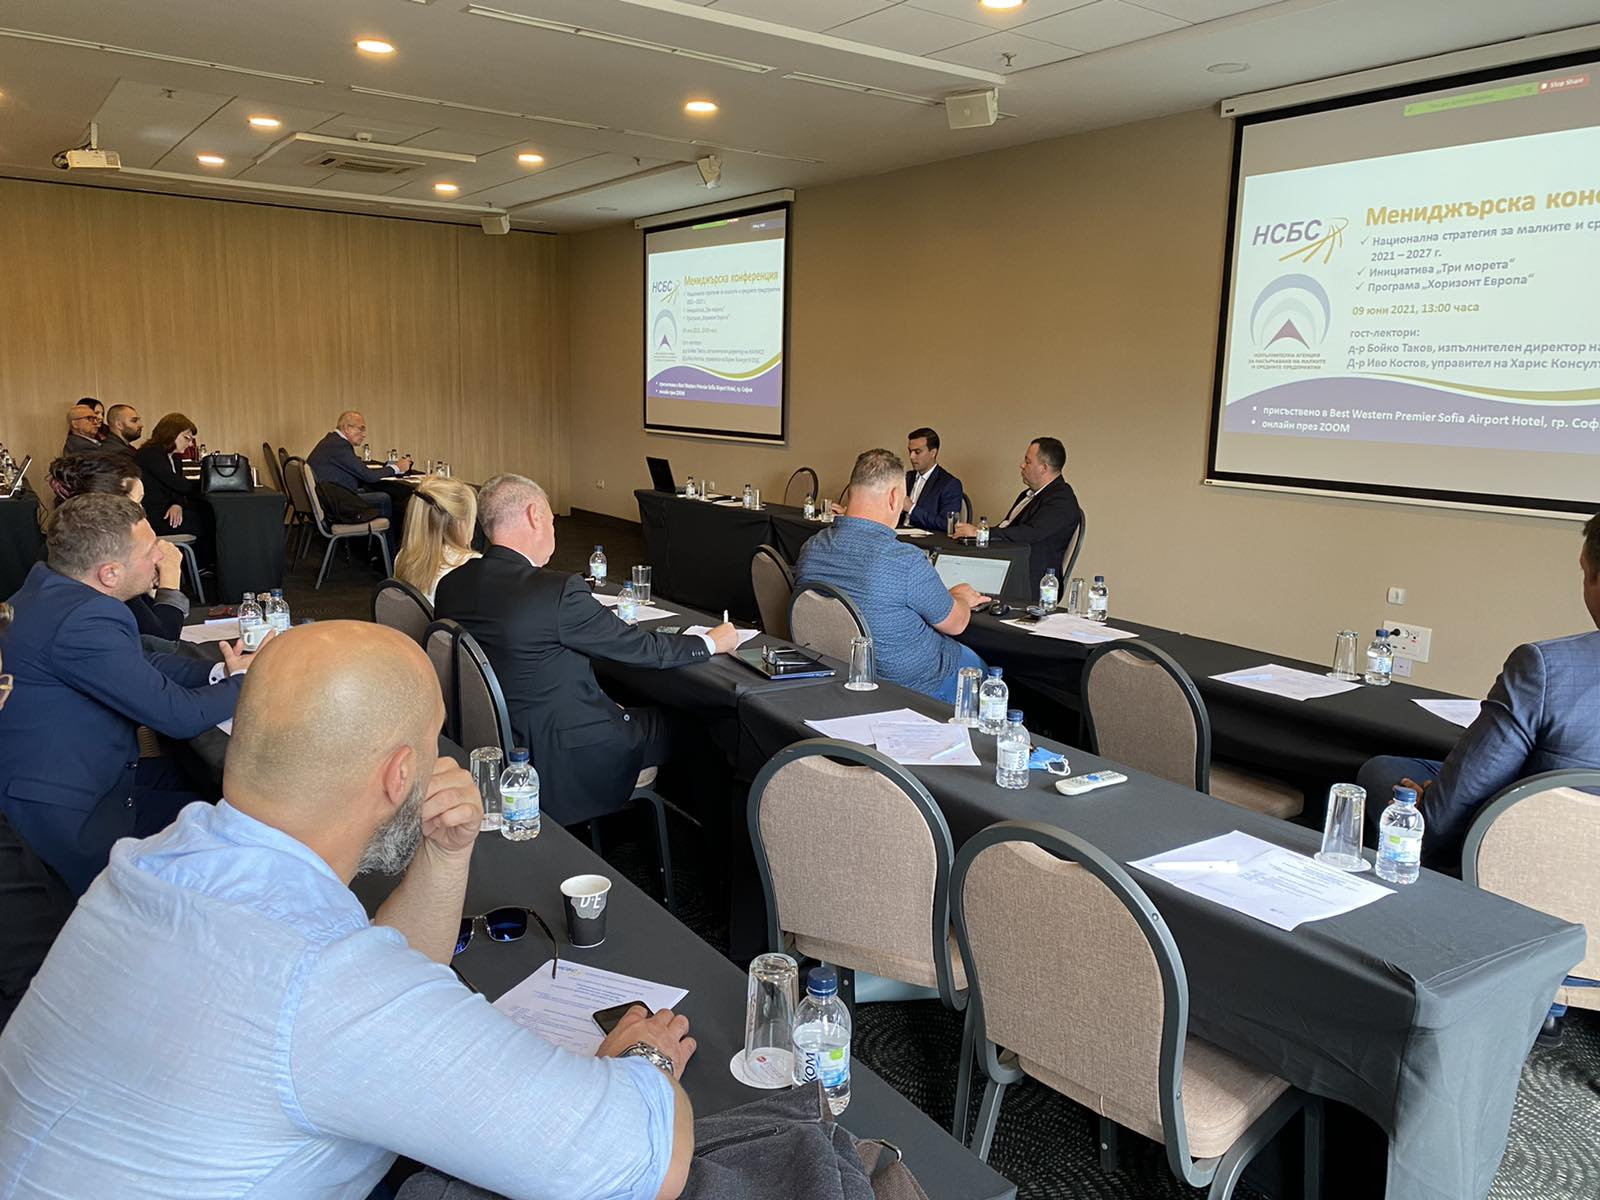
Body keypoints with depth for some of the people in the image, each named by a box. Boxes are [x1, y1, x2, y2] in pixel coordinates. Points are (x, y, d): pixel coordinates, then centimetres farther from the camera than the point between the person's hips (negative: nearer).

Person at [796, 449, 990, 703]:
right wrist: (961, 598, 12)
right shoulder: (906, 561, -31)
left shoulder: (810, 549, -10)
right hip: (910, 683, -6)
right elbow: (955, 624, -13)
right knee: (974, 663, 24)